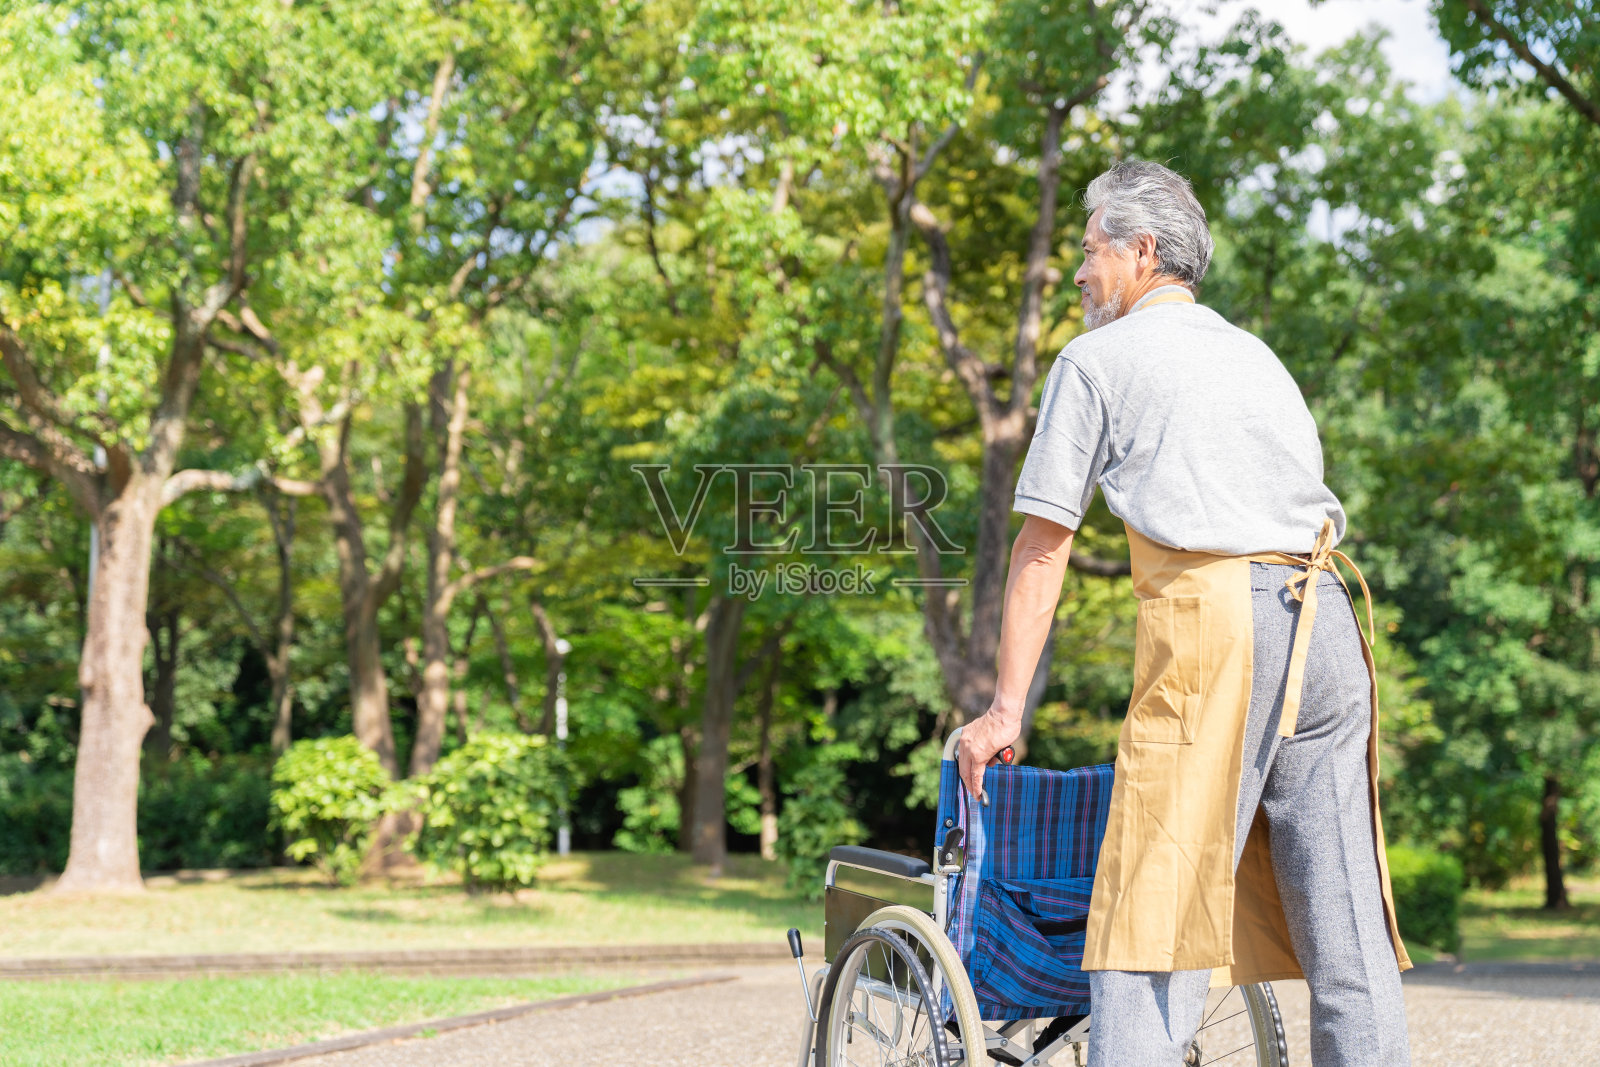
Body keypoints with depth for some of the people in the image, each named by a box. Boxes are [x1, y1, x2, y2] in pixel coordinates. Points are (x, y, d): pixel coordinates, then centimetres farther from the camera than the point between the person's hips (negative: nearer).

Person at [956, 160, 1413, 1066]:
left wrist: (1006, 707, 8)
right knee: (1345, 918, 6)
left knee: (1158, 904, -10)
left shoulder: (1097, 359, 10)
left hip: (1213, 619, -6)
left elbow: (1043, 547, 7)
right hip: (1327, 618, 6)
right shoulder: (1258, 355, 28)